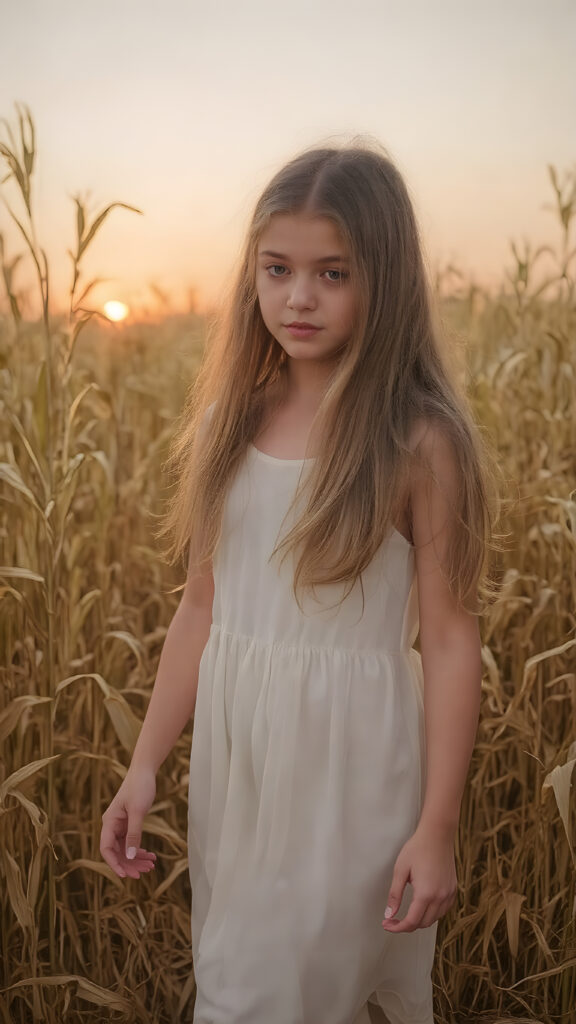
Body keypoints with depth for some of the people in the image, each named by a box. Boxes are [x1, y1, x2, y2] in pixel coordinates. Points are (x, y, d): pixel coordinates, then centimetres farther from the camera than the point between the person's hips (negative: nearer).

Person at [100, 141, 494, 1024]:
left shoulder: (420, 440, -13)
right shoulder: (231, 421, 2)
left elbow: (450, 641, -10)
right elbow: (202, 607, 6)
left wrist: (438, 828, -11)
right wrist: (145, 764, 5)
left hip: (347, 761, -5)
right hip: (235, 753, 5)